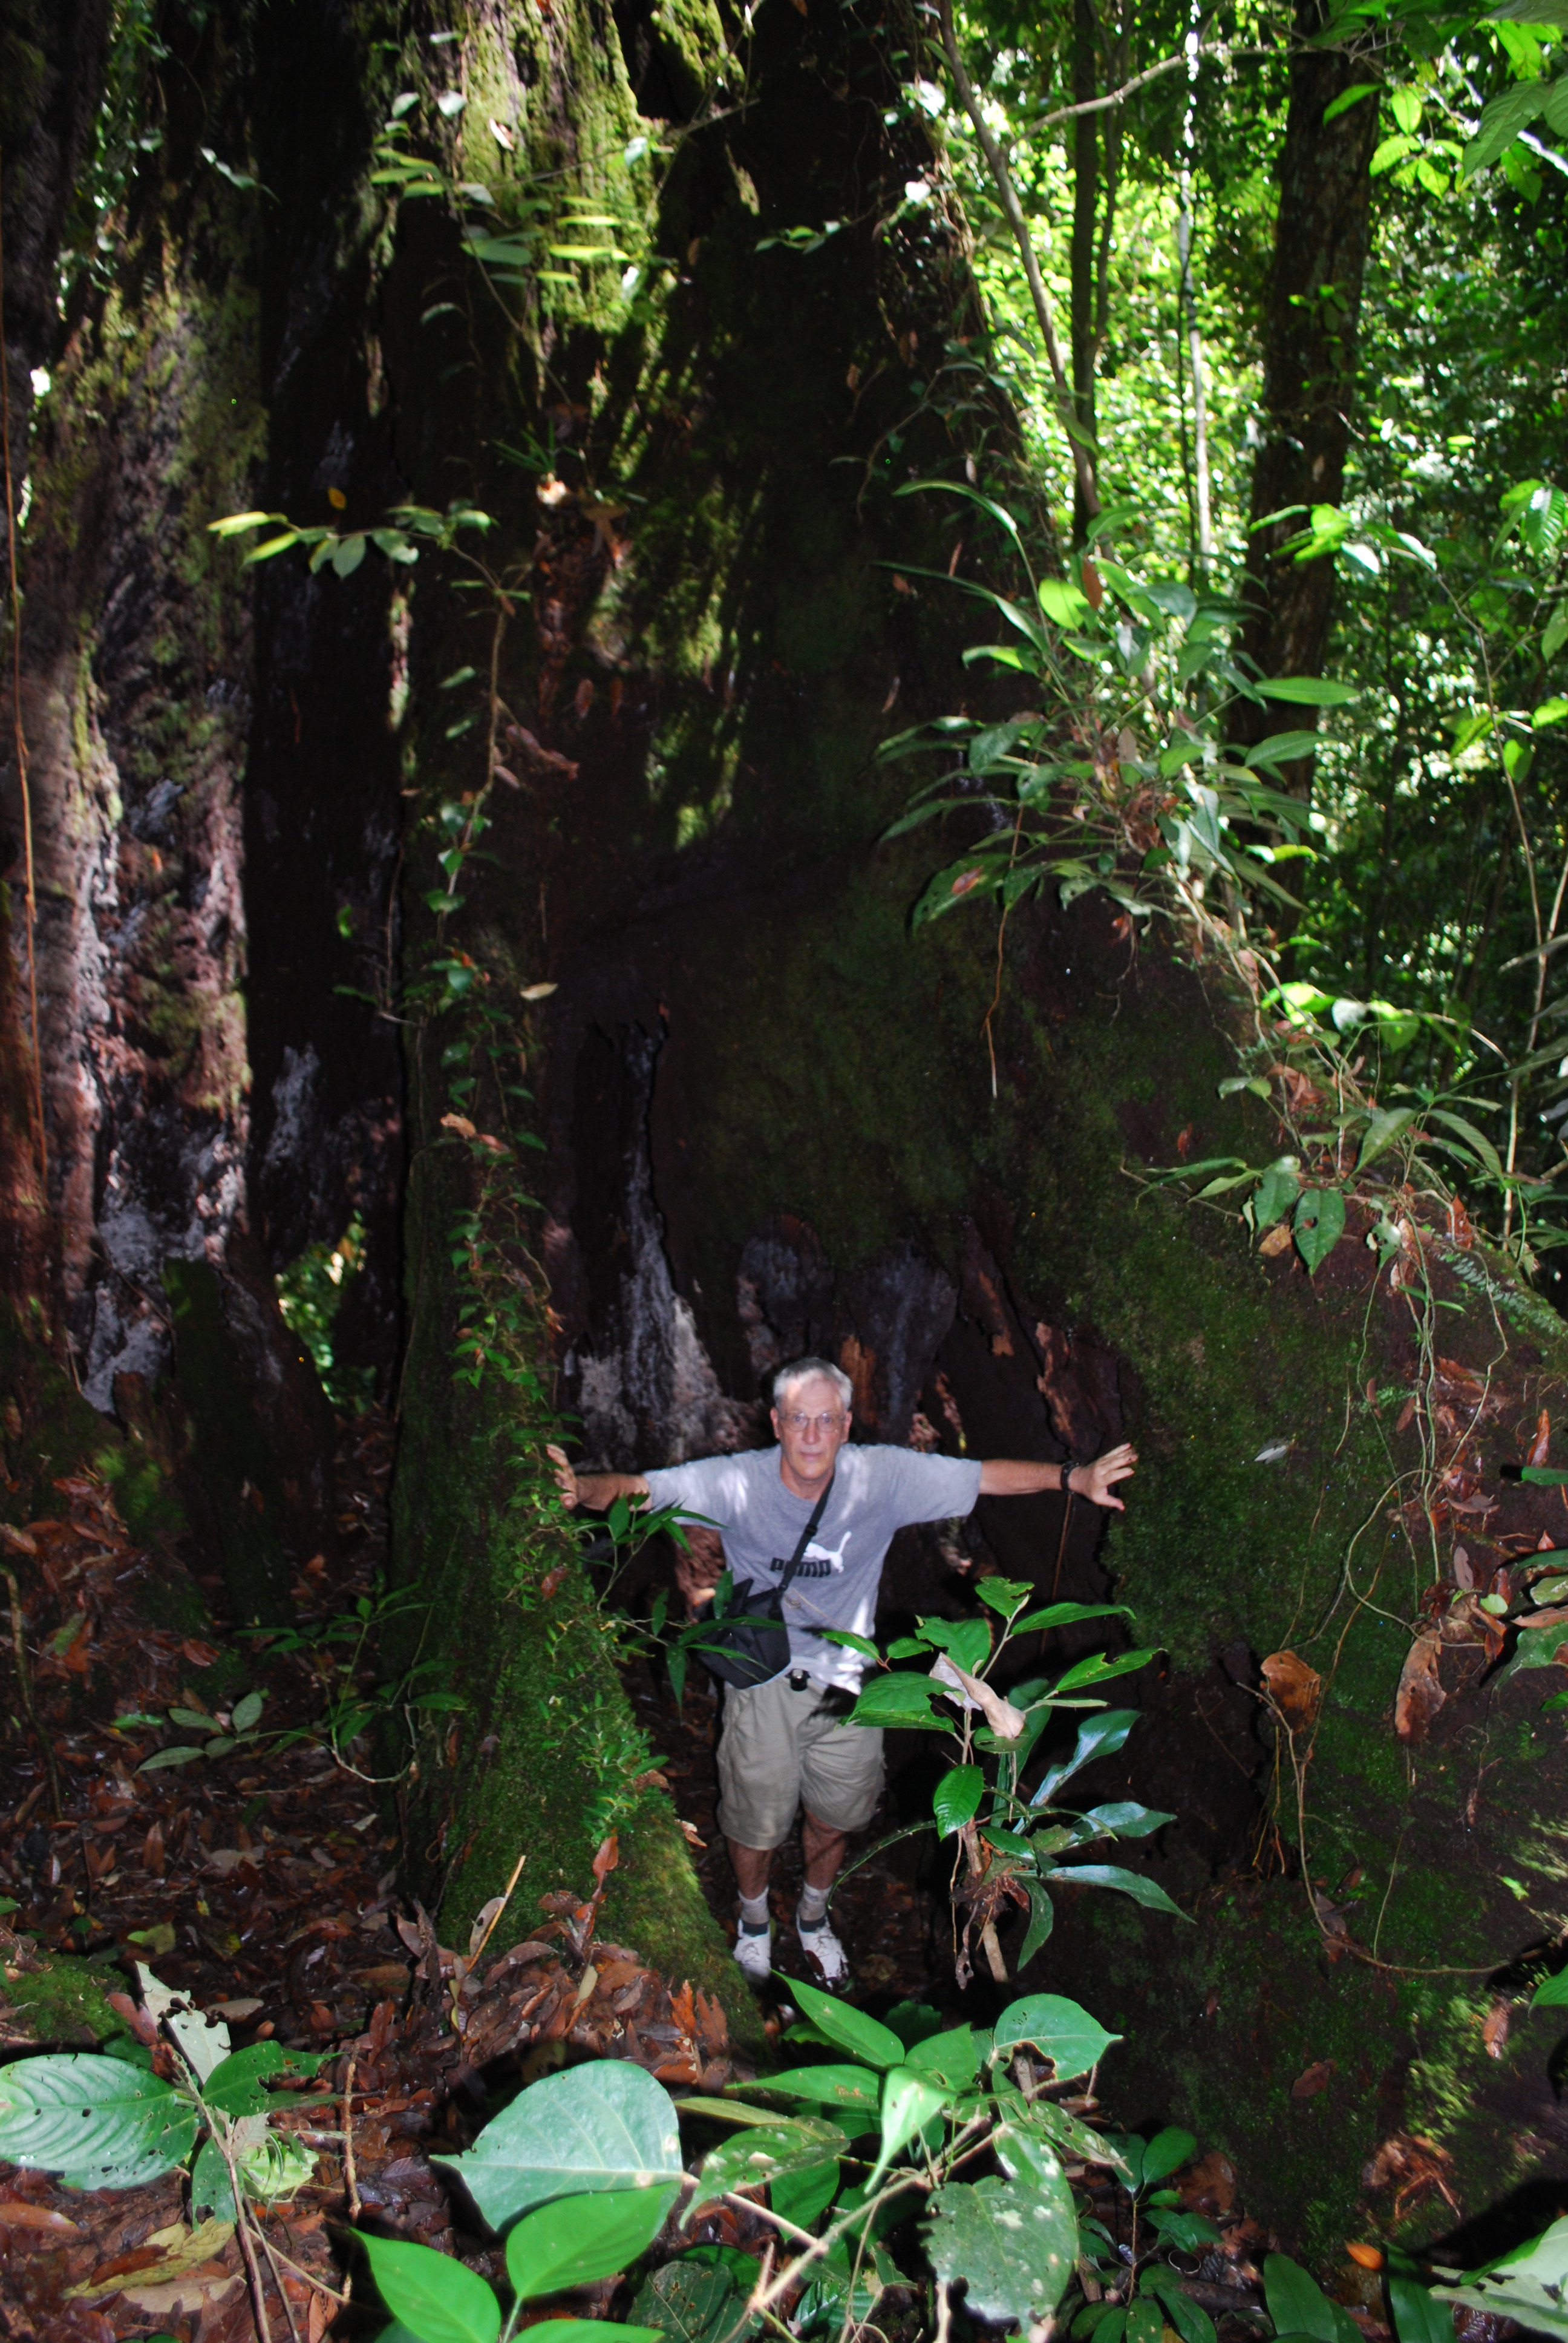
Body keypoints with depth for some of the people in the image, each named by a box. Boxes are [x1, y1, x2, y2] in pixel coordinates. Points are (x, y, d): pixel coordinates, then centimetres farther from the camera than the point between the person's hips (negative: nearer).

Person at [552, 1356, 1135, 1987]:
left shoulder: (883, 1477, -17)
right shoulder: (737, 1483, -22)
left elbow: (988, 1476, -12)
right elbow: (636, 1489, -28)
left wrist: (1073, 1478, -21)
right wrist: (583, 1488, -49)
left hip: (847, 1683, 2)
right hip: (764, 1681, -2)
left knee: (833, 1817, 22)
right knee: (754, 1824, 16)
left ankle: (814, 1917, 53)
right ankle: (753, 1922, 49)